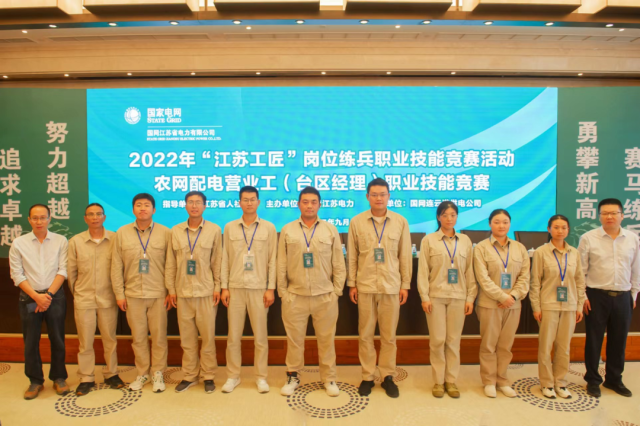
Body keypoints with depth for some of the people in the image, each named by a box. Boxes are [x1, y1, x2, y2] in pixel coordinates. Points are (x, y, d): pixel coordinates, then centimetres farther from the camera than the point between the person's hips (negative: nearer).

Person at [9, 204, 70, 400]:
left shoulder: (60, 241, 1)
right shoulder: (18, 243, 2)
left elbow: (63, 271, -3)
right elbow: (17, 275, -1)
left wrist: (48, 294, -11)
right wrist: (37, 296, -10)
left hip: (54, 296, 0)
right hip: (29, 298, 1)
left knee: (57, 339, 6)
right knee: (30, 341, 7)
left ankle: (59, 378, 22)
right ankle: (35, 381, 22)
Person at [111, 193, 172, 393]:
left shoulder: (165, 233, -1)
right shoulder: (122, 233, 5)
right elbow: (116, 266, 6)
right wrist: (119, 294, 3)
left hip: (158, 294, -1)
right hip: (133, 294, 2)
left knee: (159, 336, 5)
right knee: (138, 336, 10)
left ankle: (158, 374, 21)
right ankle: (142, 374, 26)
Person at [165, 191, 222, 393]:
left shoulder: (214, 230, 0)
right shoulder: (175, 231, 6)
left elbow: (217, 261, 1)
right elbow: (170, 263, 7)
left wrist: (217, 287, -2)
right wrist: (171, 289, 4)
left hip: (206, 292, -2)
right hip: (183, 292, 2)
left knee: (208, 335, 4)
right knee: (187, 337, 9)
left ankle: (208, 376, 18)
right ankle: (189, 375, 23)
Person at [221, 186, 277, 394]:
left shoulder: (269, 228, 2)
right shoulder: (230, 227, 7)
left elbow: (273, 260, 0)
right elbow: (225, 259, 6)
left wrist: (271, 288, -4)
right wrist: (224, 287, 1)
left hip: (259, 289, -1)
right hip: (235, 288, 1)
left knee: (260, 336, 6)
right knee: (233, 335, 7)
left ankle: (261, 377, 20)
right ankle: (233, 376, 22)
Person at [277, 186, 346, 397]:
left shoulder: (330, 230, 3)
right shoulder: (287, 230, 4)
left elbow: (339, 264, 5)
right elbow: (281, 265, 5)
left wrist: (337, 291, 1)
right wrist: (282, 292, 2)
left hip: (325, 296, 0)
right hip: (295, 296, 0)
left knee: (326, 339, 8)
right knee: (294, 338, 9)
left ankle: (329, 378, 24)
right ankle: (293, 376, 27)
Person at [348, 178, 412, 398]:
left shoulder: (401, 222, 2)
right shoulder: (356, 222, 1)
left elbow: (405, 256, 4)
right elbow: (351, 256, 3)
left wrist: (405, 285, 3)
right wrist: (351, 284, 2)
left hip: (391, 286, 0)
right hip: (365, 286, 0)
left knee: (389, 334, 8)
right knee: (365, 334, 8)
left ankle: (388, 376, 24)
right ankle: (367, 376, 22)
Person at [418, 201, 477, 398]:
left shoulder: (465, 241, 8)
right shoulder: (429, 240, 1)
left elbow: (470, 271, 7)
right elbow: (423, 271, -2)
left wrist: (470, 297, 2)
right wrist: (424, 297, -8)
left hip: (458, 297, 2)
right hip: (436, 296, -2)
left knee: (454, 340, 6)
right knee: (437, 340, 1)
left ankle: (451, 381, 19)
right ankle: (438, 381, 16)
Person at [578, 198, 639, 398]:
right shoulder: (588, 238, -6)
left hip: (623, 297, 3)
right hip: (596, 297, -3)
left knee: (619, 340, 13)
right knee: (594, 340, 7)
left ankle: (614, 379, 31)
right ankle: (592, 380, 23)